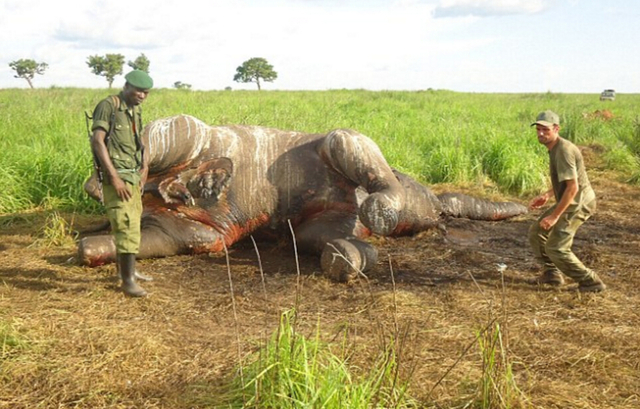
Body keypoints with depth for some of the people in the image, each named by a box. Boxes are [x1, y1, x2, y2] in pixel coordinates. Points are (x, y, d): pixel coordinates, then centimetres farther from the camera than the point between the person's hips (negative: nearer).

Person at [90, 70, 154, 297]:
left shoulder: (136, 110, 13)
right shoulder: (108, 106, -11)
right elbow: (97, 142, -18)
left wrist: (145, 166, 9)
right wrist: (114, 177, -22)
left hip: (134, 176, 8)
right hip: (117, 176, -8)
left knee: (131, 223, 14)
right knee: (127, 226, -11)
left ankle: (125, 269, 28)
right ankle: (128, 281, -7)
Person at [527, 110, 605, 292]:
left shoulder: (563, 150, -24)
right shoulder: (554, 147, 8)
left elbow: (573, 187, -28)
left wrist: (555, 215, -25)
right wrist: (546, 195, 10)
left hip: (577, 204, -10)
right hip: (569, 202, 10)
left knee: (556, 248, -9)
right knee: (536, 232, 15)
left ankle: (591, 282, 6)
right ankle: (552, 274, 27)